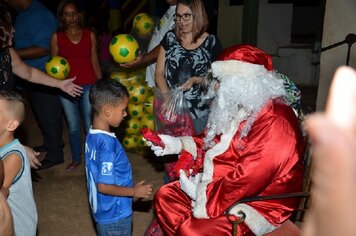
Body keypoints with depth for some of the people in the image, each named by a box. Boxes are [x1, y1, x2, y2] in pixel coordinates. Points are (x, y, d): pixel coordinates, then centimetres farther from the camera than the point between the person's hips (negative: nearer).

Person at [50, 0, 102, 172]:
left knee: (90, 125, -2)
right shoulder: (56, 37, 4)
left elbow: (95, 62, 8)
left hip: (88, 86, -1)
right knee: (73, 126, 10)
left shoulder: (89, 35, 5)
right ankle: (76, 159, 25)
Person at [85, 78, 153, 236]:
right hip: (115, 214, -8)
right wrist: (134, 191, -17)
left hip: (101, 210, 8)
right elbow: (104, 186, -28)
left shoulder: (92, 135, -3)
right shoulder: (108, 143, -30)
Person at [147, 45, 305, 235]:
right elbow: (211, 143, 15)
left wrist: (201, 192, -19)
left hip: (258, 203, -9)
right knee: (164, 197, 3)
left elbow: (247, 179, -29)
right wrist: (178, 144, -1)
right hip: (222, 185, 9)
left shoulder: (274, 123, -26)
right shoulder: (238, 108, 5)